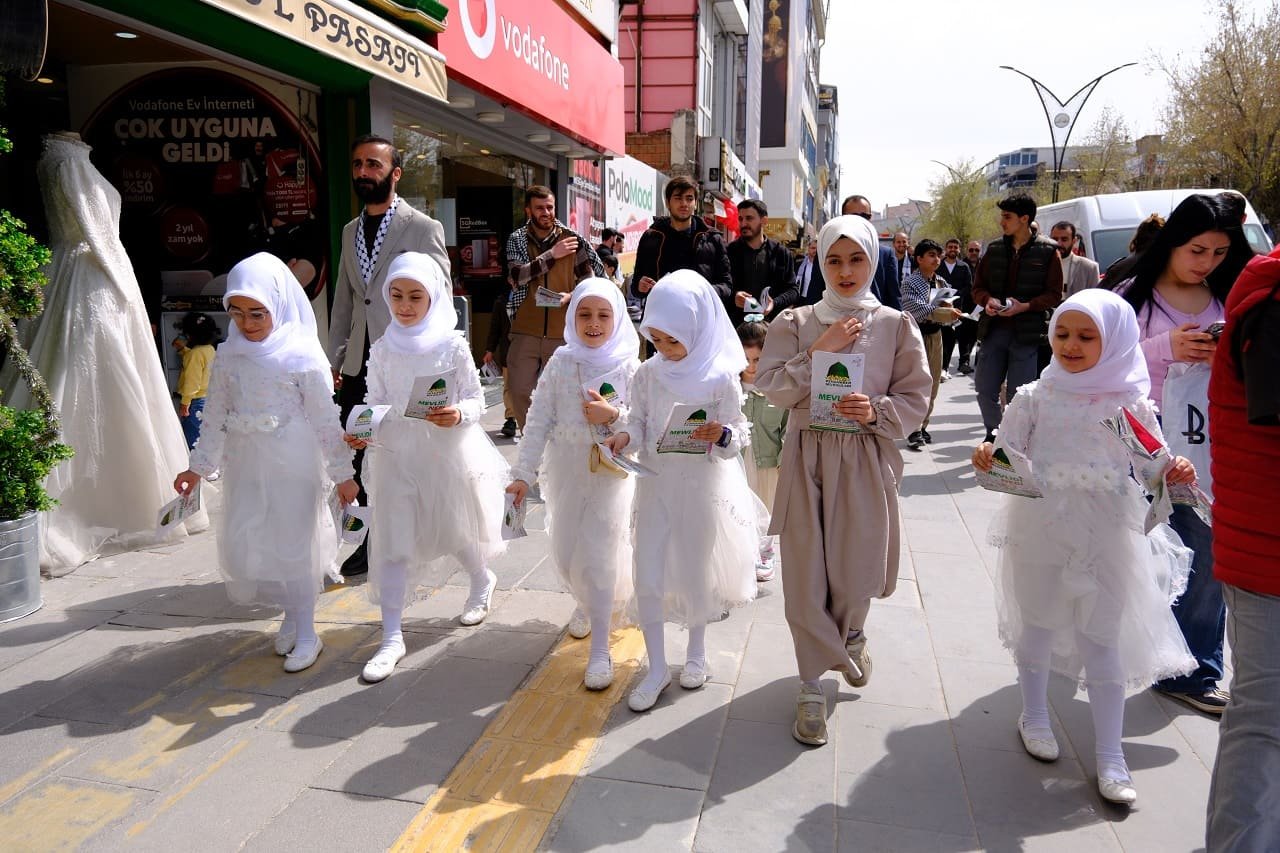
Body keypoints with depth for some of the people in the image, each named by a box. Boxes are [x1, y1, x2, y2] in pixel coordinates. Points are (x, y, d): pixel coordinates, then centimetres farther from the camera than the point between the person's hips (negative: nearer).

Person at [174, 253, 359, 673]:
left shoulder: (303, 356, -12)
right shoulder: (229, 356, 3)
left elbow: (326, 418, -10)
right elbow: (216, 415, 10)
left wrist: (342, 473, -7)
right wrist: (198, 466, 11)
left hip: (294, 464, -5)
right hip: (246, 464, 5)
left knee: (294, 543, 3)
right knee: (243, 542, 7)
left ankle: (306, 634, 18)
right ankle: (292, 612, 29)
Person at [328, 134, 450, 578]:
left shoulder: (424, 229, -3)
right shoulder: (350, 231, 16)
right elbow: (343, 301, 19)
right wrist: (334, 358, 14)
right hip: (358, 365, 6)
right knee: (357, 456, 6)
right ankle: (375, 538, 22)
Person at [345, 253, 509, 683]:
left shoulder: (452, 345, -8)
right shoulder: (382, 349, 2)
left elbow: (476, 399, -6)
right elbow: (375, 402, 5)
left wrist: (458, 415, -26)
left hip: (446, 452, -2)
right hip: (396, 454, 2)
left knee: (451, 534, 15)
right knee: (391, 544, -1)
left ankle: (482, 580, 48)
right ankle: (391, 637, 8)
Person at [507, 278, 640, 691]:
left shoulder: (628, 367, -7)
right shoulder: (560, 363, -2)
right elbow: (539, 421, -3)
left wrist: (614, 416, -25)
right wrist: (524, 473, -8)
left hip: (611, 472, -3)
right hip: (565, 471, 3)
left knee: (598, 556, -7)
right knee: (565, 555, 13)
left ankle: (600, 651, 2)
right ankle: (588, 605, 45)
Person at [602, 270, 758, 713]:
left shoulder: (721, 378, -13)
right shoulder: (648, 374, -3)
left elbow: (740, 433, -9)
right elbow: (640, 422, 6)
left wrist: (722, 435, -30)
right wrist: (623, 436, -15)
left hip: (703, 486, -2)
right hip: (657, 483, 3)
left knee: (697, 570, 13)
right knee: (648, 573, 1)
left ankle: (696, 651, 37)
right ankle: (656, 668, 16)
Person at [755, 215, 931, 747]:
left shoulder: (895, 325, 3)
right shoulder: (795, 323, 4)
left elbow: (915, 399, 2)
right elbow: (772, 388, -5)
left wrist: (876, 411, -16)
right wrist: (819, 351, -14)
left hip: (866, 460, 0)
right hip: (806, 457, 0)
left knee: (857, 572, 4)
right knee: (805, 574, 2)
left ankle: (851, 634, 42)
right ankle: (812, 686, 19)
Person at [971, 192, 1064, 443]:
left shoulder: (1047, 252, -1)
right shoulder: (994, 249, 10)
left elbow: (1054, 295, -2)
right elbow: (978, 287, 13)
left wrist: (1025, 306, -18)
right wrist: (987, 300, -9)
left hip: (1027, 332, -4)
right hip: (993, 329, 4)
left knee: (1018, 395, 1)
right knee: (985, 389, 6)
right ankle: (994, 434, 27)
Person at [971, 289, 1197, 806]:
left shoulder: (1131, 403, -2)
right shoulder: (1035, 397, -2)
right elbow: (1008, 456, -1)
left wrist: (1175, 474, -18)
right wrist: (987, 459, -22)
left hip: (1106, 534, 0)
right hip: (1040, 529, 1)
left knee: (1101, 637, 5)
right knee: (1038, 623, 15)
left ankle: (1109, 754, 18)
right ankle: (1034, 716, 38)